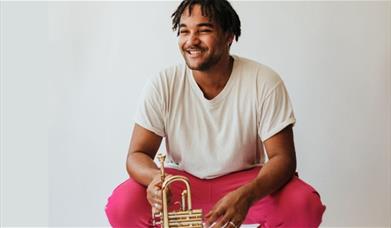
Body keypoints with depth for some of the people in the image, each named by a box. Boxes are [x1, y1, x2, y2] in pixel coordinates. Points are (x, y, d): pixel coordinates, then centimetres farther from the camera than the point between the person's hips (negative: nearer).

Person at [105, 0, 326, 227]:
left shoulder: (264, 82, -15)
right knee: (122, 205, -28)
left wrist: (247, 195, -37)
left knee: (305, 205, -28)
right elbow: (137, 154, -10)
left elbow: (282, 157, -16)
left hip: (246, 180, 0)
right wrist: (156, 177, -36)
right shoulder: (163, 85, -12)